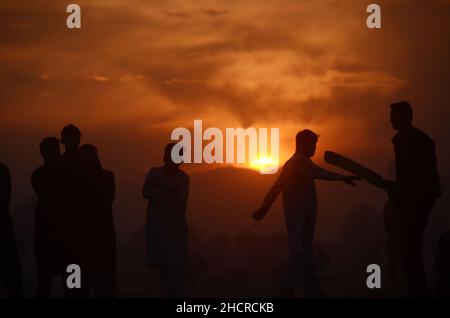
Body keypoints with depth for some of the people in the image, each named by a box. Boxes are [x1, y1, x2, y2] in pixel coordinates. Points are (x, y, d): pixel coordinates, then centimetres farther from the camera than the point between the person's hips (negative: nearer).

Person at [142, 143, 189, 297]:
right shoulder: (154, 173, 6)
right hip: (156, 225, 2)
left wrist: (159, 196, -12)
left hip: (176, 226, -1)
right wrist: (169, 194, -14)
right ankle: (170, 294, 3)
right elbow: (146, 192, -8)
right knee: (161, 263, -2)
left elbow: (182, 199, -11)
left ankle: (178, 295, -12)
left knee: (175, 264, -11)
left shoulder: (183, 177, 3)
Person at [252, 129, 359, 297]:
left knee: (304, 253, 11)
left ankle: (311, 291, 12)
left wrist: (265, 208, 23)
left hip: (295, 217, 10)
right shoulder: (301, 162, -11)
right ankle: (288, 291, -13)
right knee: (300, 254, -10)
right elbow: (317, 173, -30)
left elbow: (276, 187, 21)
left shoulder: (290, 164, 18)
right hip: (301, 217, -10)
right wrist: (341, 178, -38)